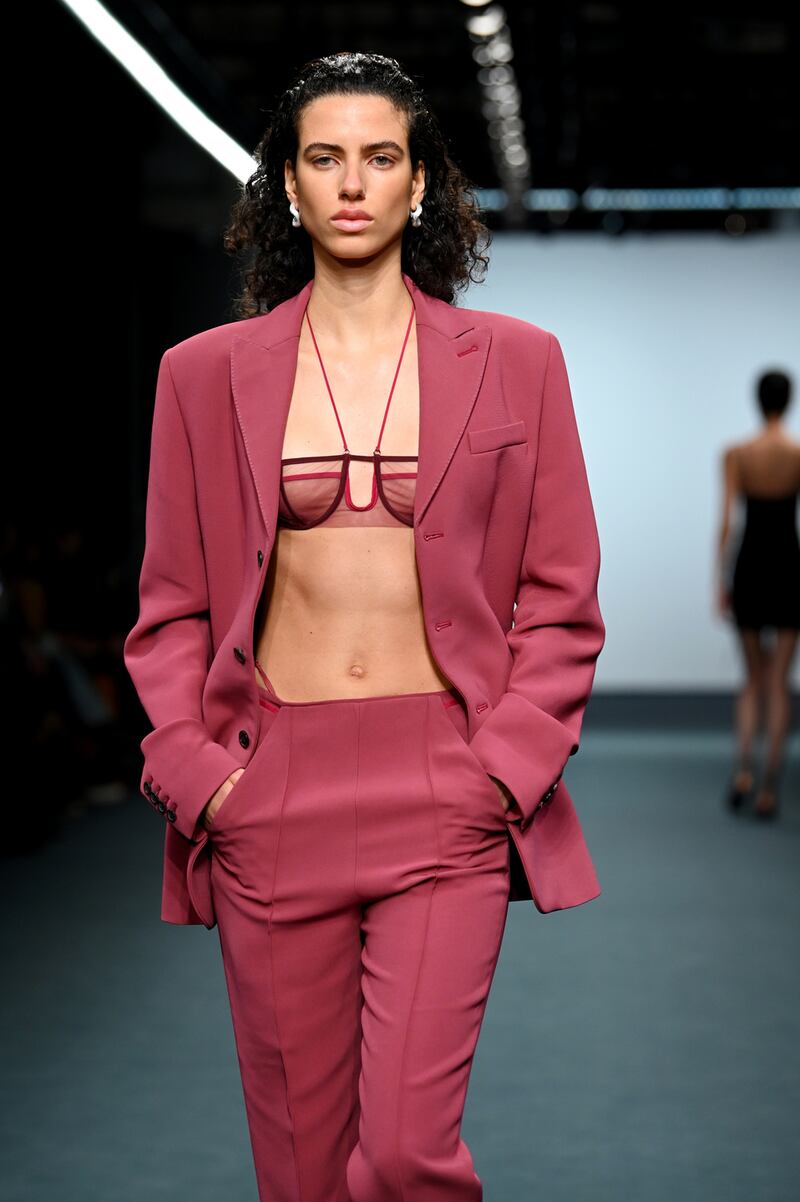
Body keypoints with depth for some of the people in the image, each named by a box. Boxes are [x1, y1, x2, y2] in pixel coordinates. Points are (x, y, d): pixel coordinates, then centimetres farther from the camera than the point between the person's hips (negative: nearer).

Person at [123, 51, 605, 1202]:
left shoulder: (514, 361, 6)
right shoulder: (206, 373, 8)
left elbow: (562, 602, 6)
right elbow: (170, 610, 11)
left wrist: (500, 766, -5)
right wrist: (194, 770, -3)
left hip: (446, 796, -1)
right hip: (272, 795, 1)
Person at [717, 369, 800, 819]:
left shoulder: (736, 455, -4)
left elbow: (727, 523, -6)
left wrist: (722, 584, 0)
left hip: (749, 567, 1)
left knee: (753, 679, 15)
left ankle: (743, 769, -3)